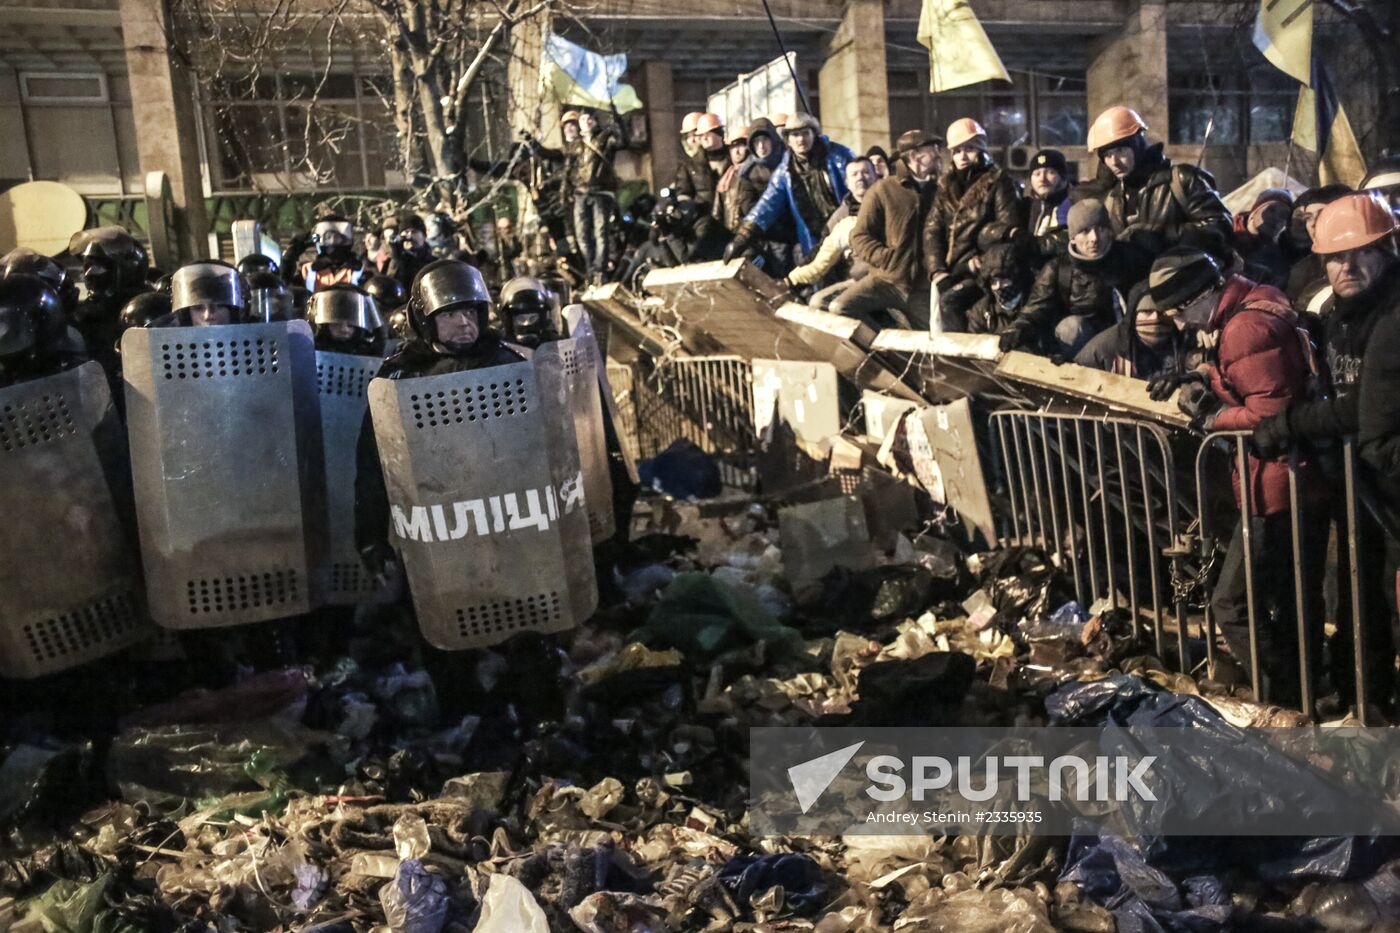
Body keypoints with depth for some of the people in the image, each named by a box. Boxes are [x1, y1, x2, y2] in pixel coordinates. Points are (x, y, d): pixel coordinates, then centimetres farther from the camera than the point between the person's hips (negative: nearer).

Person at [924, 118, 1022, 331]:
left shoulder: (999, 183, -1)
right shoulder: (947, 185, 14)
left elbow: (1009, 231, -8)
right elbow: (932, 230, 7)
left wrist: (979, 265, -14)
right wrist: (938, 270, -6)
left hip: (982, 272, -6)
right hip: (951, 273, 6)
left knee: (950, 301, -26)